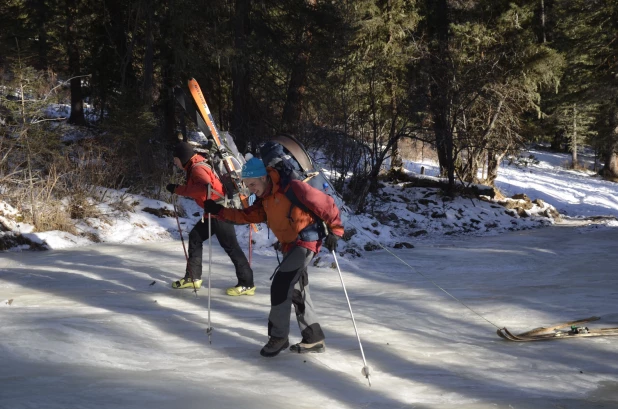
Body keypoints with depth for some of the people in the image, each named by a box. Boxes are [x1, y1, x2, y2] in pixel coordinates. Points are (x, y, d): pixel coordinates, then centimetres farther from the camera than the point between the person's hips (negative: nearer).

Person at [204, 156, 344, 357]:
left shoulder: (292, 188, -19)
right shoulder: (265, 200, 8)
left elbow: (325, 203, -17)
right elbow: (247, 215, 4)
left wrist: (334, 230, -16)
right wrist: (219, 211, -5)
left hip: (306, 241, -10)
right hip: (290, 245, 10)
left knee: (280, 286, -13)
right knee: (297, 292, 13)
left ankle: (278, 336, -2)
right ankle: (314, 339, 22)